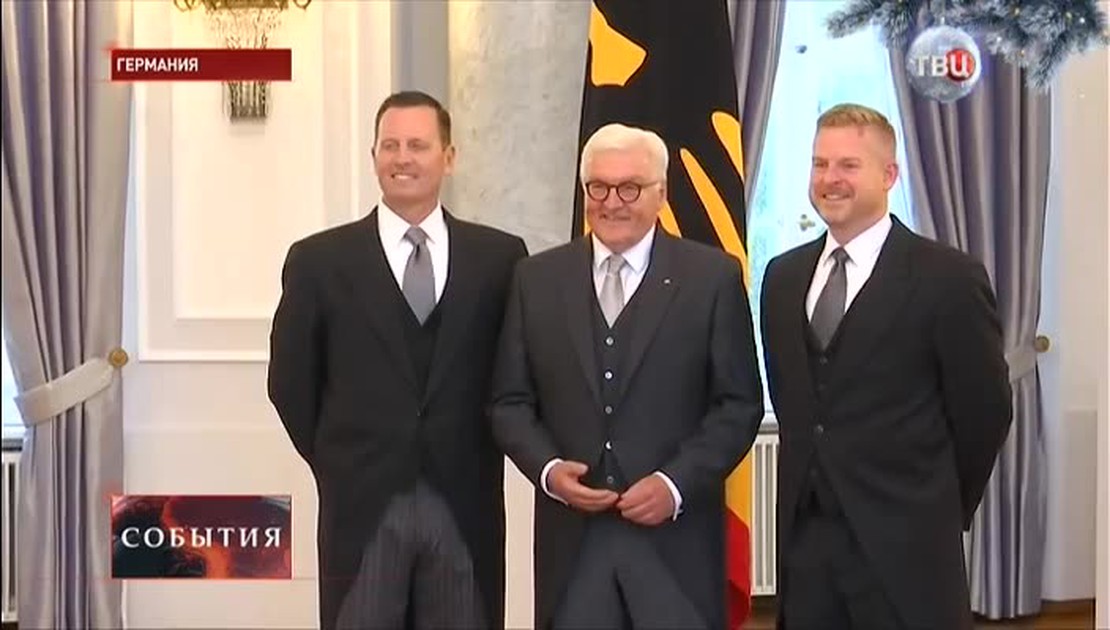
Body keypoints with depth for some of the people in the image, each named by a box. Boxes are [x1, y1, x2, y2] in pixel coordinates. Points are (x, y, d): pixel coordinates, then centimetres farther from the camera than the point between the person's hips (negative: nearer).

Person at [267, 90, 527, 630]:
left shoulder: (500, 257, 2)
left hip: (465, 504, 1)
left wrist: (475, 459, 6)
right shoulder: (319, 260, 0)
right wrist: (338, 463, 6)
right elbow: (290, 382, 6)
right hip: (362, 505, -1)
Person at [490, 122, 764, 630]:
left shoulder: (713, 276, 1)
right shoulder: (537, 278, 7)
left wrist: (677, 483, -12)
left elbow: (740, 404, -1)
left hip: (676, 534, -2)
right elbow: (510, 401, 9)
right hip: (571, 533, 2)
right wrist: (548, 469, -9)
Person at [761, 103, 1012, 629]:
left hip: (903, 544, -5)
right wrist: (813, 476, 10)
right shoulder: (783, 276, 9)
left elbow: (984, 410, -3)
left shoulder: (948, 278, -9)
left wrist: (939, 512, 5)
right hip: (803, 533, 5)